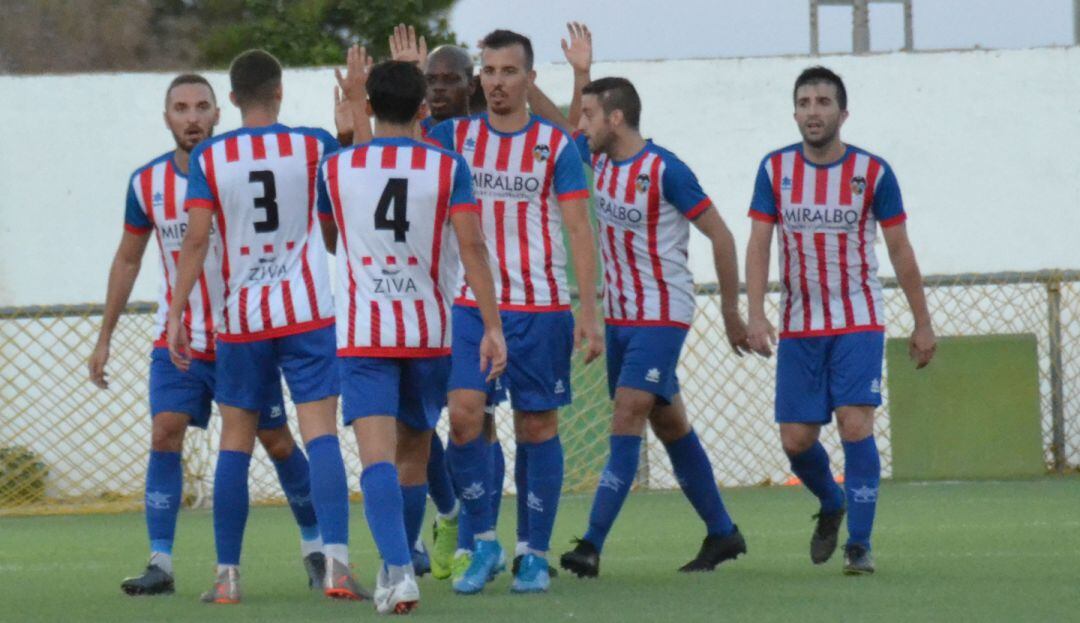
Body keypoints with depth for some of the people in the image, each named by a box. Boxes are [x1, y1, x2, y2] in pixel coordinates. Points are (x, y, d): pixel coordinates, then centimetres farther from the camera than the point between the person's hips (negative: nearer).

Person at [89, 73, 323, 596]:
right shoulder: (147, 183, 0)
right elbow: (128, 260, 12)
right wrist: (104, 338, 11)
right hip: (176, 339, 2)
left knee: (277, 442, 4)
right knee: (164, 436, -12)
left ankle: (315, 547, 21)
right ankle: (160, 564, -11)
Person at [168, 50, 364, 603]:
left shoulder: (209, 158, -2)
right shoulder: (313, 146, -1)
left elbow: (195, 240, -5)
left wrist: (176, 314, -2)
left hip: (241, 320, 1)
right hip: (308, 313, -1)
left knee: (235, 443, 9)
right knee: (321, 436, -7)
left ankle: (227, 575, 10)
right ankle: (335, 561, -21)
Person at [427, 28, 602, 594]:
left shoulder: (555, 145, 1)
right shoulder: (453, 137, 7)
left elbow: (579, 230, 0)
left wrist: (589, 312, -7)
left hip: (540, 308, -1)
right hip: (470, 306, 1)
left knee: (537, 426, 3)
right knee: (464, 416, -12)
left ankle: (535, 554, 12)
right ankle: (484, 543, 2)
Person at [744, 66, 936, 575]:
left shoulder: (873, 172, -5)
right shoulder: (775, 169, 0)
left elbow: (900, 251, 2)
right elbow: (758, 245, -2)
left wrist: (922, 323, 4)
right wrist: (756, 315, -15)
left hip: (859, 324, -2)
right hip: (799, 327, 2)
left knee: (856, 427, -16)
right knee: (796, 440, 0)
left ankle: (859, 545, -8)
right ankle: (831, 505, 32)